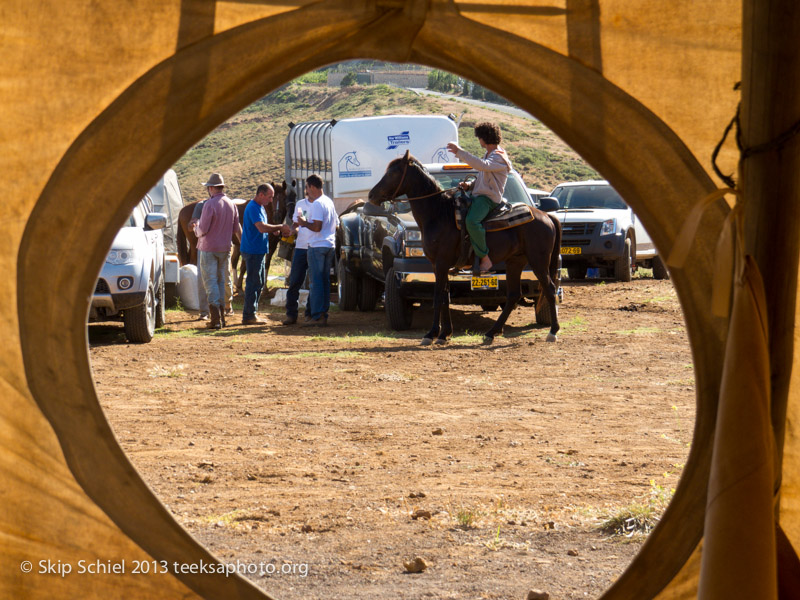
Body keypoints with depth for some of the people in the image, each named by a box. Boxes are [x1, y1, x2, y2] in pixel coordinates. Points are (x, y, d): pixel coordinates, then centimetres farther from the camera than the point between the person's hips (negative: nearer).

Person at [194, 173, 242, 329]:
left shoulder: (210, 204, -16)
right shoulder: (231, 205, 5)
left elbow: (202, 230, -17)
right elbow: (237, 228, 13)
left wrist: (196, 227, 6)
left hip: (208, 249, -6)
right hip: (225, 249, 6)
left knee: (210, 281, -4)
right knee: (221, 281, 16)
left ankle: (216, 317, -15)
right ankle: (221, 316, 18)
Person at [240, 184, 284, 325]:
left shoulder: (260, 207, 17)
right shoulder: (253, 208, -17)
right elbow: (262, 228, -28)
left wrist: (274, 230, 6)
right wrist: (279, 227, -20)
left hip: (259, 251, 11)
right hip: (252, 251, -11)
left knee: (260, 282, 14)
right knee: (254, 282, -8)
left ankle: (251, 313, 20)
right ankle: (249, 316, -5)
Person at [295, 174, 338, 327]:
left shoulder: (317, 204, -14)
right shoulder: (329, 202, 15)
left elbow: (317, 227, -22)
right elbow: (336, 224, 22)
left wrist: (304, 223, -5)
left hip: (317, 246, -9)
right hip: (330, 245, 9)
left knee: (316, 281, -7)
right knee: (325, 281, 12)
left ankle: (317, 317, -9)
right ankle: (324, 315, 14)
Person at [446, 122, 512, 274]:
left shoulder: (499, 157, -12)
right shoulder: (489, 155, 22)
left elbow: (482, 165, -32)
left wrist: (460, 152, -30)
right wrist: (470, 185, 9)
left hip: (489, 198, -11)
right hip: (478, 196, 11)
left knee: (472, 220, -35)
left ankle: (484, 258, -30)